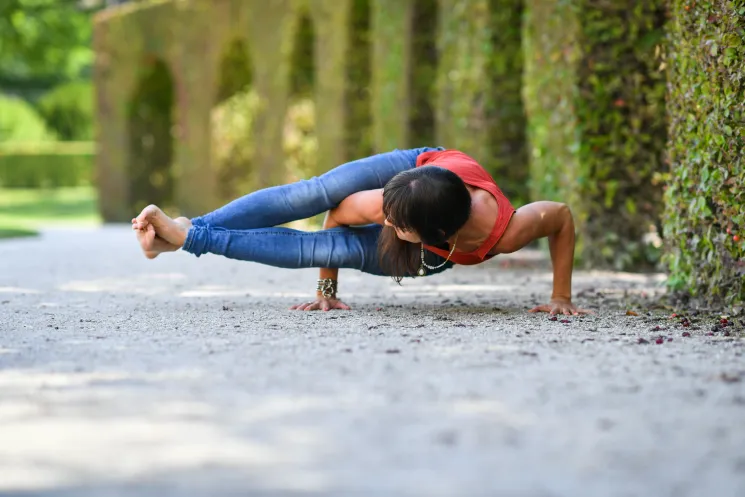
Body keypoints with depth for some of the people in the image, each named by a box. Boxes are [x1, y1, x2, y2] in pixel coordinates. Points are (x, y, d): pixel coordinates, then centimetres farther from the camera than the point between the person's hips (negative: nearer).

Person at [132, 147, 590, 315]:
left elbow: (562, 216, -27)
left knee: (327, 248, -16)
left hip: (433, 254, 0)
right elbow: (337, 216, -21)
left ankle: (189, 238, -10)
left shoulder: (504, 234, -47)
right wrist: (327, 291, -9)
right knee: (313, 194, -25)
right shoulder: (390, 201, -42)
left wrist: (561, 297, -22)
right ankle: (188, 229, -15)